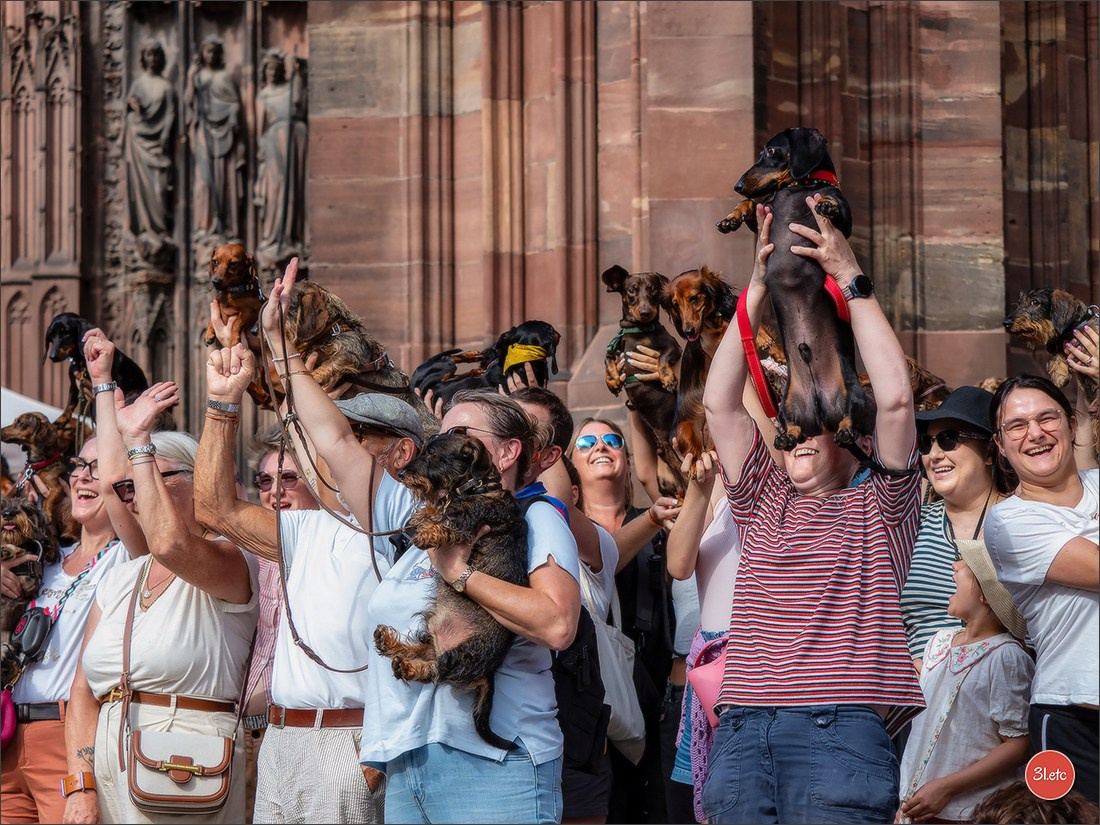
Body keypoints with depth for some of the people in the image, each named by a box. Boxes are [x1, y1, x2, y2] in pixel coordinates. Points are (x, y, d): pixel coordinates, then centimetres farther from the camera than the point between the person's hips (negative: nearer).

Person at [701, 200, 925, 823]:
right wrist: (759, 289, 10)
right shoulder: (765, 504, 22)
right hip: (742, 731, 4)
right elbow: (720, 403, 15)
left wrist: (850, 277, 2)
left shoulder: (878, 507, 12)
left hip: (841, 731, -4)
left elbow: (895, 398, -1)